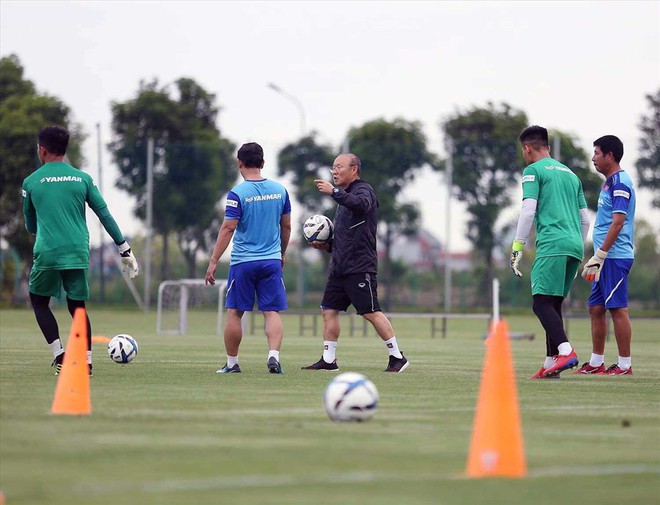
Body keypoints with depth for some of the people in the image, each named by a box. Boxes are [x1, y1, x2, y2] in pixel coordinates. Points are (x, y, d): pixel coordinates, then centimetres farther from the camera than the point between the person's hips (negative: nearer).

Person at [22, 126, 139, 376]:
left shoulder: (31, 182, 3)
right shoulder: (83, 179, 7)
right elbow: (105, 216, 4)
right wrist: (125, 250, 9)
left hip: (47, 253, -2)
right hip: (78, 253, 2)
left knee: (39, 301, 16)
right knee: (77, 306, 15)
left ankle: (58, 353, -2)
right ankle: (86, 361, 5)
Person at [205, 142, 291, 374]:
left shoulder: (238, 193, -9)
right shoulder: (279, 190, 5)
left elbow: (228, 229, -12)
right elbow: (286, 227, 13)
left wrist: (213, 262, -9)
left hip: (243, 262, -3)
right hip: (272, 260, 3)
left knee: (234, 313, 7)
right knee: (272, 312, 1)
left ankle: (232, 363, 12)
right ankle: (274, 356, -17)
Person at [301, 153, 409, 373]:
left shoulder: (363, 190, -5)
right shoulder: (345, 198, 21)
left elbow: (360, 204, -33)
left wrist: (334, 192, -35)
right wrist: (327, 245, 13)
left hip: (360, 267, -9)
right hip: (339, 268, 9)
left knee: (371, 312, -9)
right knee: (329, 310, 5)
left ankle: (397, 357, -2)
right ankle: (328, 360, 10)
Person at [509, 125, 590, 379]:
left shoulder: (534, 171, 3)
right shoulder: (570, 174, 25)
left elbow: (528, 211, -8)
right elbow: (585, 220, 24)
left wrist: (517, 248, -5)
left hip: (551, 244, -7)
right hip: (575, 245, 7)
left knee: (541, 303, -12)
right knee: (553, 304, 12)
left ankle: (566, 351, -30)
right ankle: (551, 364, 7)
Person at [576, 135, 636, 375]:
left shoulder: (620, 182, -12)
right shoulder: (609, 182, 19)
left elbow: (618, 222, -19)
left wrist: (599, 255, -20)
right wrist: (595, 259, 23)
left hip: (615, 257, -10)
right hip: (607, 258, 10)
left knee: (618, 308, -7)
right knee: (596, 308, 11)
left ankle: (625, 364, -5)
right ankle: (596, 363, 16)